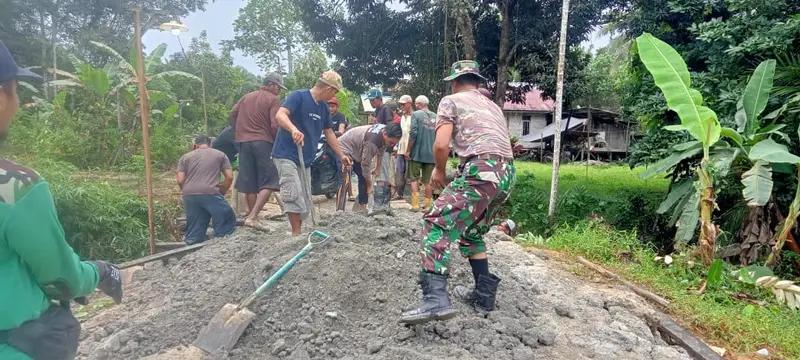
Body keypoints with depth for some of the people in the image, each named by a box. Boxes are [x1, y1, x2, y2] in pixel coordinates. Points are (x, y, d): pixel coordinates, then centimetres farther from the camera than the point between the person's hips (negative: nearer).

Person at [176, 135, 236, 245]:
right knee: (227, 220, 7)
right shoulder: (220, 154, 17)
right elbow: (229, 177, 9)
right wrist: (221, 192, 21)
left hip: (189, 195, 4)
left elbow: (180, 180, 9)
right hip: (211, 193, -3)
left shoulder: (185, 157, 20)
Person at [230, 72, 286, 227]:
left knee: (249, 183, 10)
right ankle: (252, 216, -17)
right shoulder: (273, 100, -2)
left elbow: (233, 115, 15)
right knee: (268, 182, -4)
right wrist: (278, 142, 3)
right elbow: (275, 125, -11)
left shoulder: (247, 97, 17)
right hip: (263, 142, -6)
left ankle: (252, 215, 17)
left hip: (244, 141, 6)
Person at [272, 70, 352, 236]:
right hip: (287, 156, -8)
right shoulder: (298, 96, -11)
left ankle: (299, 233, 20)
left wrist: (341, 155, 23)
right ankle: (296, 234, -9)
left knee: (305, 201, 10)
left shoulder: (323, 107, 12)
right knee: (294, 196, -16)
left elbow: (329, 132, 21)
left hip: (305, 159, 8)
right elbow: (280, 115, -26)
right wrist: (294, 129, -46)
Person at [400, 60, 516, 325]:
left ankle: (436, 298, -28)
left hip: (482, 171, -8)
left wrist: (439, 170, 15)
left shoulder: (451, 100, 11)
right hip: (507, 174, 8)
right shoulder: (493, 106, 33)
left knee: (437, 226, -12)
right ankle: (484, 294, 25)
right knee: (472, 233, 24)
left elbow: (441, 144, -4)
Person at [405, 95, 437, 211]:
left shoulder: (416, 114, -6)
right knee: (428, 181, 11)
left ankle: (415, 204, 3)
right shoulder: (435, 116, 6)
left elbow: (413, 134, -13)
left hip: (417, 153, -4)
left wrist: (408, 150, -6)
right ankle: (427, 205, 13)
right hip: (431, 154, 4)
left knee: (414, 179, 6)